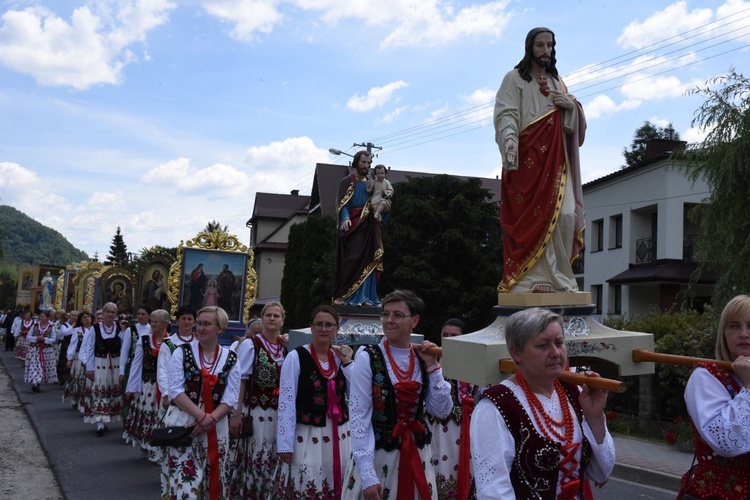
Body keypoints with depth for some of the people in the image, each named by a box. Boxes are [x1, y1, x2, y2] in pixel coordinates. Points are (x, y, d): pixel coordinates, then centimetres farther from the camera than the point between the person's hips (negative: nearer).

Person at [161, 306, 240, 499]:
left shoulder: (231, 358, 2)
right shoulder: (182, 352, -1)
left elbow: (230, 398, -2)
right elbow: (176, 391, -9)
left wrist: (209, 419, -17)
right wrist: (201, 416, -19)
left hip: (215, 428, 2)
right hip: (183, 423, -2)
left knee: (212, 483, 9)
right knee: (183, 483, -5)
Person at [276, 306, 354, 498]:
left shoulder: (341, 358, 8)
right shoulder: (296, 357, -8)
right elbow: (286, 403, -9)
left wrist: (347, 363, -2)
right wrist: (285, 443, -11)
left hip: (339, 436, 5)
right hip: (308, 437, -5)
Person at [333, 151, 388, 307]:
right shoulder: (348, 181, 2)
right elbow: (342, 203, -8)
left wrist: (384, 205, -3)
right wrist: (345, 218, -27)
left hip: (369, 229, 5)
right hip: (352, 228, -5)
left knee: (368, 262, 1)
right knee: (351, 262, -10)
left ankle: (365, 297, 4)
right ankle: (346, 296, -7)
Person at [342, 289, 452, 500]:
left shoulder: (423, 358, 2)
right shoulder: (367, 358, -12)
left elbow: (442, 411, 1)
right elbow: (358, 417, -14)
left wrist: (433, 367, -8)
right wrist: (367, 476, -17)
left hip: (416, 456, 4)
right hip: (376, 456, -4)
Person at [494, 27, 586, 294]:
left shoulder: (557, 83, 24)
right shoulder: (514, 79, 7)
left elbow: (575, 124, 23)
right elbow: (506, 114, -8)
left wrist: (572, 106, 1)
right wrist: (509, 139, -27)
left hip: (555, 161, 5)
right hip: (527, 160, -4)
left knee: (566, 216, -9)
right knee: (530, 219, -9)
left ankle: (558, 277, 0)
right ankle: (530, 279, -6)